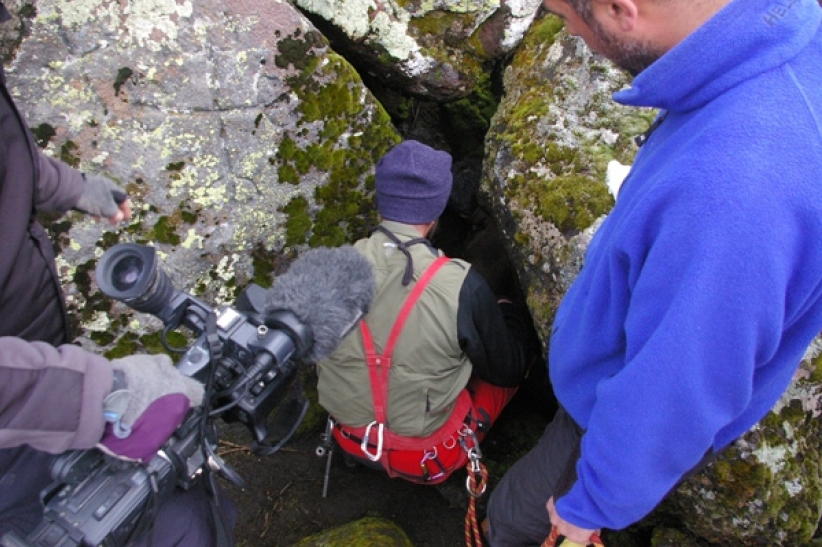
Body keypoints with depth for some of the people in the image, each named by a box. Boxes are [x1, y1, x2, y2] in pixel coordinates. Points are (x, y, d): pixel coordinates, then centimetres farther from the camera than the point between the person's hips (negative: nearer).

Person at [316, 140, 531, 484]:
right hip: (427, 458, -4)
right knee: (512, 354, 13)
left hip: (349, 439, 4)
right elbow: (509, 371, -10)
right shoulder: (460, 285, -27)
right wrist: (505, 314, 10)